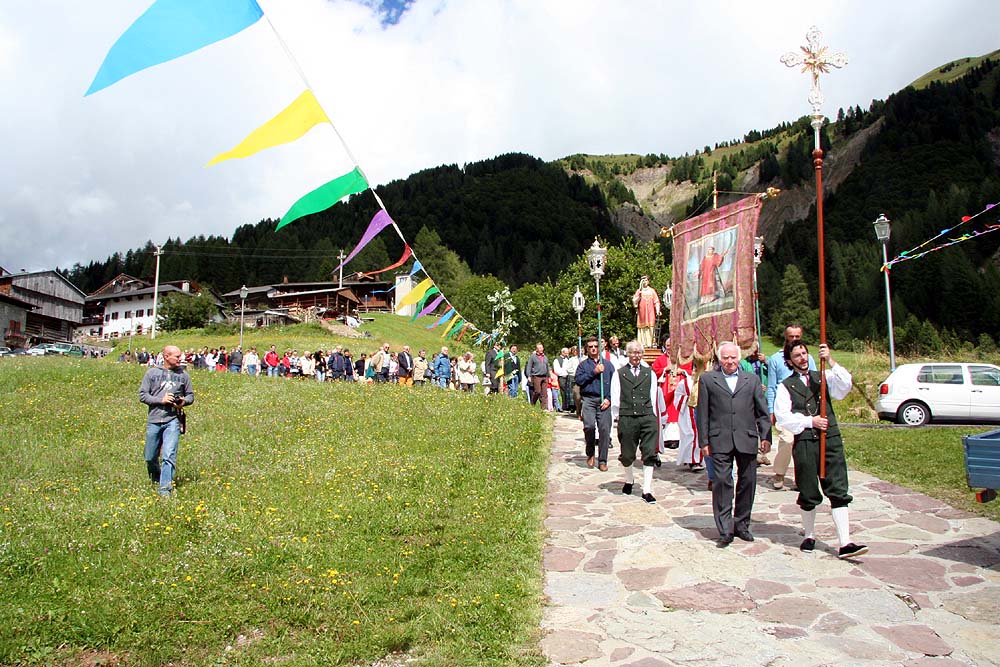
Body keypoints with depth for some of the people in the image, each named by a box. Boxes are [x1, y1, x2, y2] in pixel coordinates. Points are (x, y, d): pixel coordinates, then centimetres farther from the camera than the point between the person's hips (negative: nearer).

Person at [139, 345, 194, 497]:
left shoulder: (183, 374, 7)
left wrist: (184, 401, -8)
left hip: (173, 420, -1)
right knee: (150, 457, 12)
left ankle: (165, 488, -10)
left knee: (169, 455, -13)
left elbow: (190, 395, 15)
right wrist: (161, 400, -12)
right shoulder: (152, 372, 4)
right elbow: (142, 395, 2)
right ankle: (156, 479, 39)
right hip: (154, 420, 1)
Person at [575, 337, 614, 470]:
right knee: (589, 426, -20)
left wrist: (609, 399, -2)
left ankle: (602, 461, 7)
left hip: (604, 401, 1)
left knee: (604, 429, -4)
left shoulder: (608, 364, 16)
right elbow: (578, 380, -3)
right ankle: (590, 453, 4)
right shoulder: (583, 364, 13)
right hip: (588, 399, -1)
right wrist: (594, 372, -8)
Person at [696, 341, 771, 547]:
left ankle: (741, 524, 23)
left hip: (747, 439, 2)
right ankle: (725, 529, 1)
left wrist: (765, 436, 2)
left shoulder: (752, 379, 14)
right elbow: (702, 413, 5)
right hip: (720, 440, -2)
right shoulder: (707, 379, 8)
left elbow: (762, 412, 12)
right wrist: (704, 441, 0)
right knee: (722, 482, -6)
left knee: (747, 482, 7)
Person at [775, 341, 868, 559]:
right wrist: (810, 421, -9)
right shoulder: (786, 386, 4)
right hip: (804, 442, -1)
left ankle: (845, 543, -3)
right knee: (808, 494, 9)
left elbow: (845, 385, -8)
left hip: (831, 438, 2)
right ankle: (809, 536, 27)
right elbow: (783, 416, -4)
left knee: (839, 492, -4)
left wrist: (830, 361, -15)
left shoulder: (823, 377, 12)